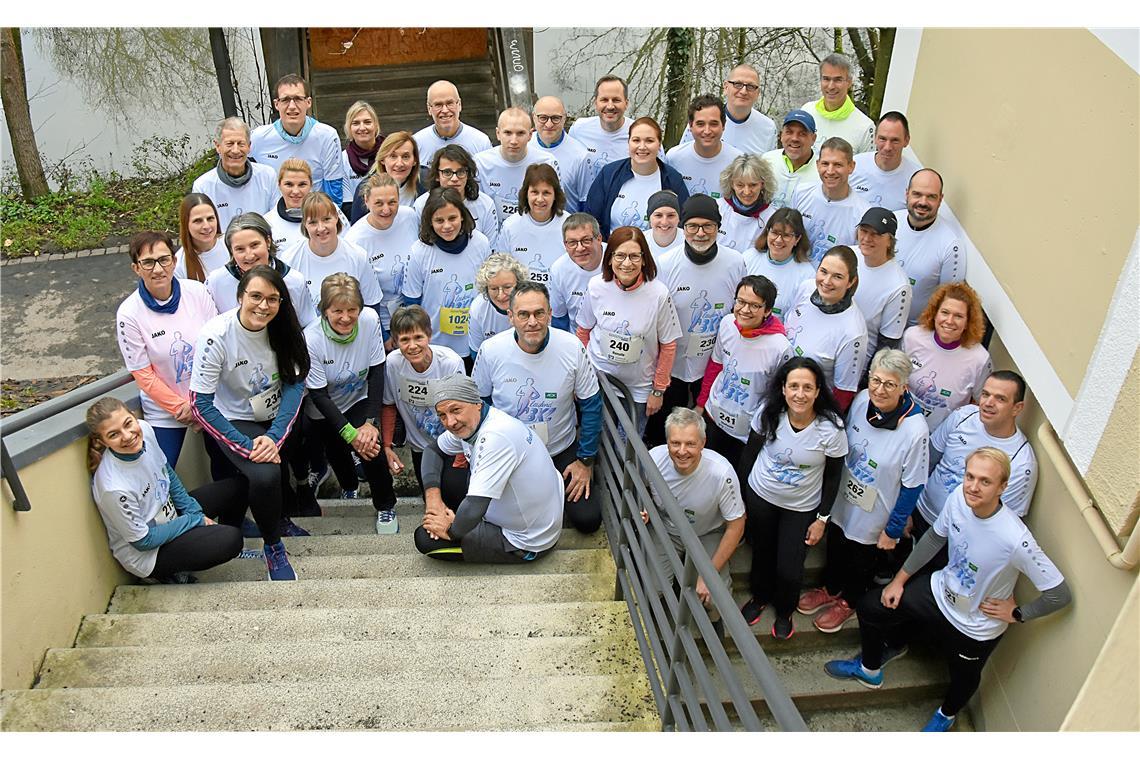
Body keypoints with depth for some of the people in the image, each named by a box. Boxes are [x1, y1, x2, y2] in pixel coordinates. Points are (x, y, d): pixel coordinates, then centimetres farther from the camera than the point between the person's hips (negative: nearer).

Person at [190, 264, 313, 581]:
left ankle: (283, 518, 23)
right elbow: (200, 405, -19)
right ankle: (273, 546, 0)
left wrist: (275, 436, -22)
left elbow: (295, 384, -8)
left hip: (277, 417, 5)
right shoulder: (217, 335, -23)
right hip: (235, 421, -5)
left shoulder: (284, 329, -11)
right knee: (265, 475, -28)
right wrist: (248, 447, -23)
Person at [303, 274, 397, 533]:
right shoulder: (311, 339, -29)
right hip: (325, 411, 0)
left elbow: (376, 372, -14)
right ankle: (349, 489, 50)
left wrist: (371, 421, -21)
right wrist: (350, 434, -27)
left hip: (359, 400, 0)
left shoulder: (370, 320, -22)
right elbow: (319, 395, -21)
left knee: (371, 446, -21)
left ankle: (386, 506, 5)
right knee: (338, 453, 12)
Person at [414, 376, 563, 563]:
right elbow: (433, 450, 14)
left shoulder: (496, 436, -32)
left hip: (528, 543, -9)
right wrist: (433, 496, -1)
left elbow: (474, 510, -35)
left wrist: (451, 530, -14)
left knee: (426, 539, -10)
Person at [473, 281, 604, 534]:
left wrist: (585, 460, -4)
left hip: (562, 451, 0)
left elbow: (591, 405, -6)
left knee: (587, 519, -7)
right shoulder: (491, 350, -18)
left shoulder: (572, 348, -18)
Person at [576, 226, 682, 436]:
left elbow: (668, 345, -8)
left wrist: (659, 391, -4)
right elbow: (583, 331, 3)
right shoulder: (596, 286, -13)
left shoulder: (658, 293, -19)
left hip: (639, 387, -1)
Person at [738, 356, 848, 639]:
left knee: (789, 570, 4)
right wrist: (739, 492, 4)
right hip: (760, 496, 2)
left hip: (802, 508, -2)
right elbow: (750, 452, -3)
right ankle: (759, 597, 55)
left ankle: (784, 611, 39)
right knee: (761, 553, 22)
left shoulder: (831, 428, -24)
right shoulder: (768, 413, -20)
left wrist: (822, 519, -6)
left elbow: (832, 477, -10)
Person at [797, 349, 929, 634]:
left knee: (862, 562, 23)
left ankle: (847, 602, 52)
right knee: (835, 549, 28)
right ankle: (830, 588, 57)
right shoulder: (861, 400, -17)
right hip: (842, 501, 4)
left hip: (874, 518, -4)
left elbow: (912, 486, -20)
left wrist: (893, 530, -11)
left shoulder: (915, 430, -32)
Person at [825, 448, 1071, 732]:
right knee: (870, 607, 10)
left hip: (976, 626, -5)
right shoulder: (959, 497, -22)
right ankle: (869, 669, 39)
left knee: (964, 678, 23)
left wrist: (1017, 613, -16)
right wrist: (900, 580, 5)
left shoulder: (1016, 540, -39)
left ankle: (947, 713, 59)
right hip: (941, 591, 5)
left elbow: (1060, 594, -30)